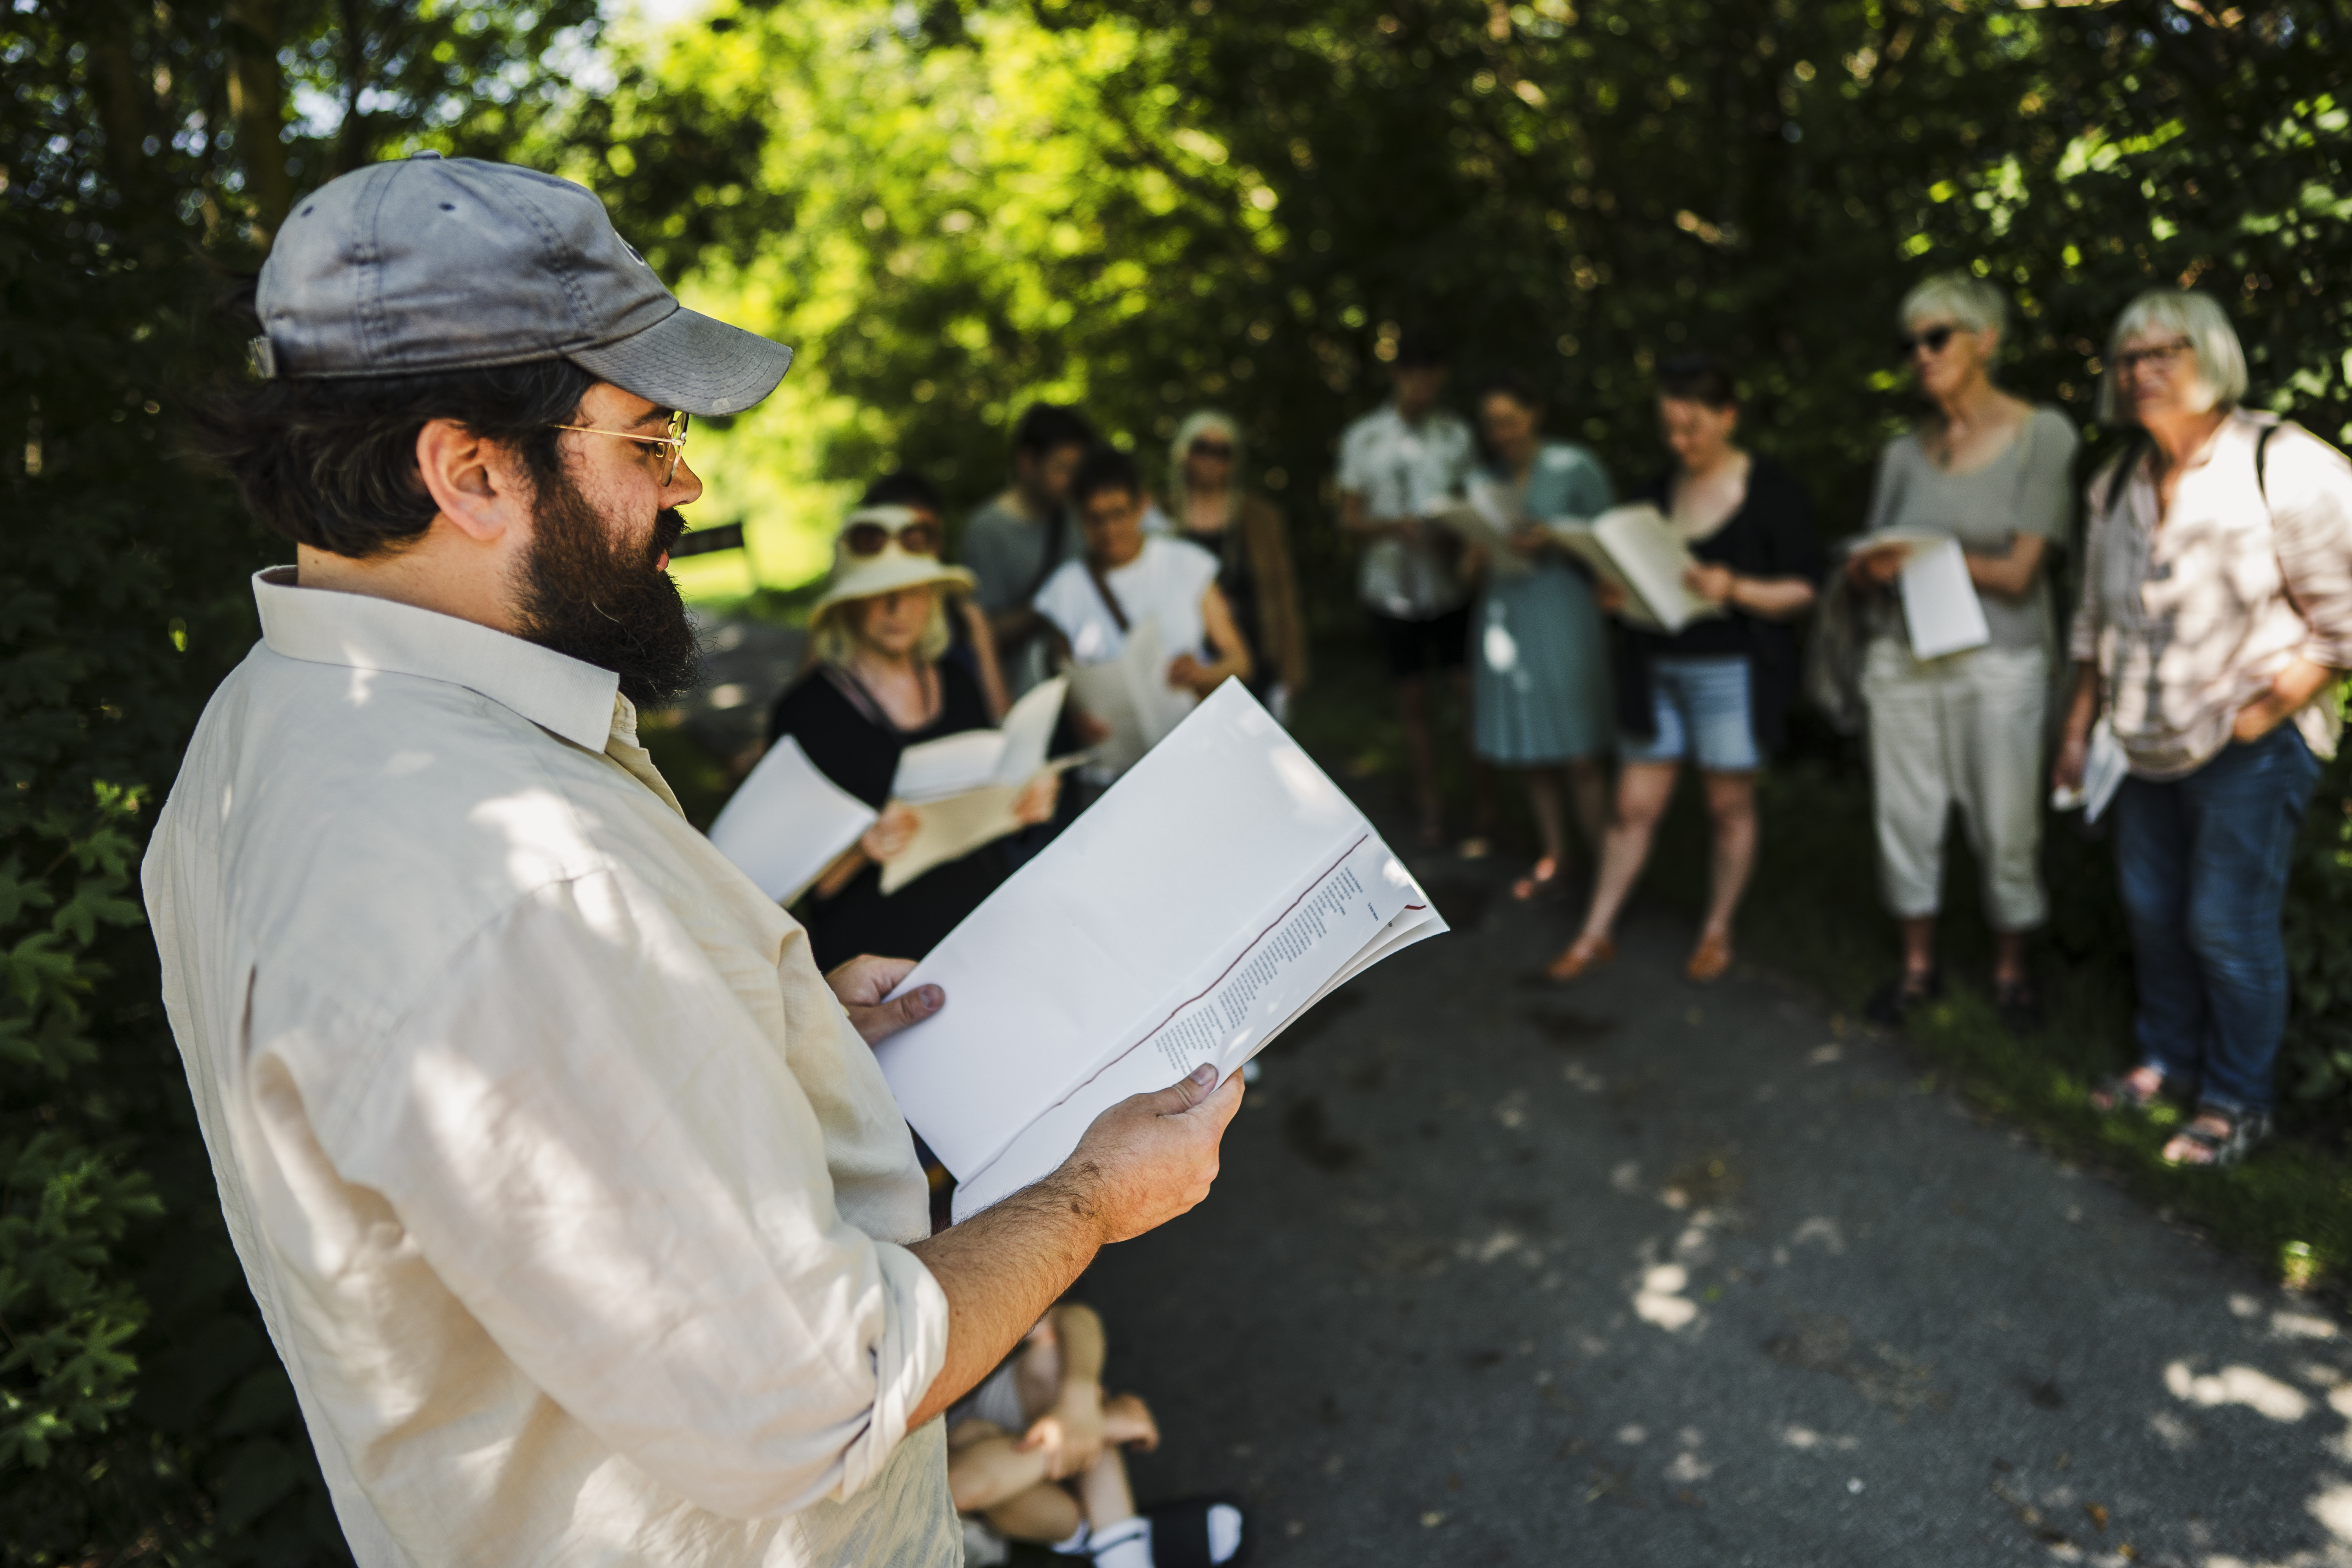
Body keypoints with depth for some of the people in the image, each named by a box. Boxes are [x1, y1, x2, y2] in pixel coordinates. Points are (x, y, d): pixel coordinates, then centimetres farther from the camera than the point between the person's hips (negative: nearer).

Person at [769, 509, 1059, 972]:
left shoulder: (957, 683, 11)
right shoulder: (806, 709, -5)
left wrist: (1027, 803, 3)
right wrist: (864, 850, -23)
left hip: (986, 931, 5)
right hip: (877, 957, -4)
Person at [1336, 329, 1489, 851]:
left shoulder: (1455, 433, 4)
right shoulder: (1363, 439, 2)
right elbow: (1350, 517, 4)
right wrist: (1391, 525, -15)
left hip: (1451, 586, 0)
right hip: (1393, 588, 0)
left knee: (1474, 693, -4)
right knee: (1412, 699, 9)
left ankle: (1486, 811, 6)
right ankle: (1430, 810, 20)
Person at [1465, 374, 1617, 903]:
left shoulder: (1574, 467, -2)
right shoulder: (1489, 479, 12)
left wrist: (1553, 543, -18)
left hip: (1563, 610, -5)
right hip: (1503, 614, 5)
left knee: (1579, 752, -6)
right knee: (1529, 747, 8)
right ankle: (1552, 854, 20)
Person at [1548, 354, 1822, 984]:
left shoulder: (1773, 489, -5)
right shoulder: (1659, 490, 10)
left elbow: (1803, 589, -7)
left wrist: (1735, 589, -24)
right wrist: (1616, 594, -5)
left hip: (1732, 672, -4)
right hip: (1656, 670, 4)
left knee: (1730, 806, 7)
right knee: (1635, 807, 6)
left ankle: (1717, 932, 24)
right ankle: (1596, 934, 16)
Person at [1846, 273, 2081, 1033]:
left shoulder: (2043, 436, -5)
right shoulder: (1903, 451, 8)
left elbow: (2017, 572, -10)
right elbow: (1869, 565, 7)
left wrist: (1920, 555, -13)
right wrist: (1868, 566, -16)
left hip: (1998, 663, -3)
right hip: (1901, 658, 4)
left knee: (2006, 828, 4)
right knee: (1906, 819, 8)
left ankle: (2011, 969, 24)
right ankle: (1918, 964, 24)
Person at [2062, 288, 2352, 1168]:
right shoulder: (2118, 484, 6)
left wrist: (2266, 709, -17)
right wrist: (2080, 724, 14)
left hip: (2253, 745, -6)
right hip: (2150, 743, 6)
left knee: (2227, 927, -3)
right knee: (2151, 909, 15)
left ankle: (2238, 1103, 15)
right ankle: (2166, 1063, 33)